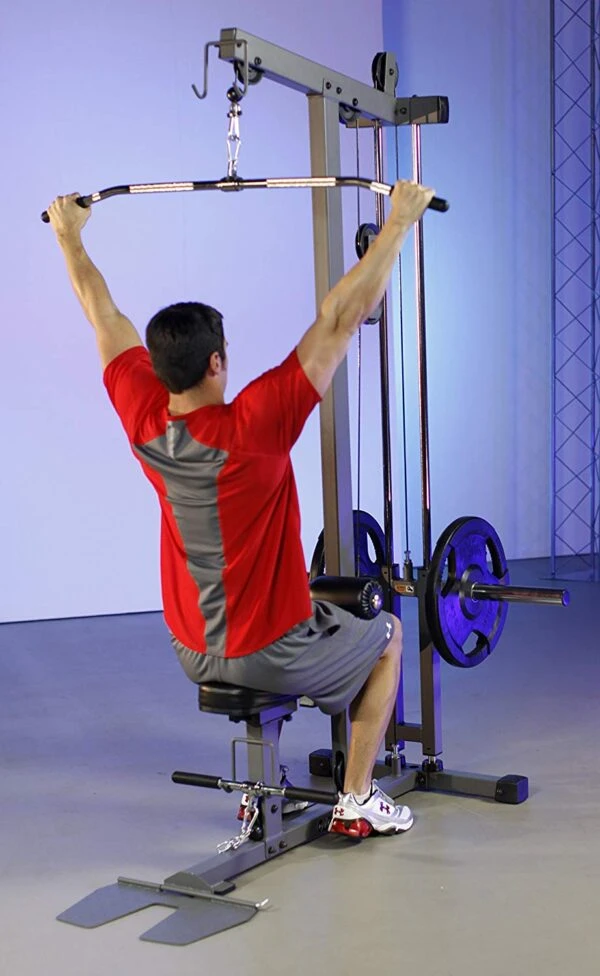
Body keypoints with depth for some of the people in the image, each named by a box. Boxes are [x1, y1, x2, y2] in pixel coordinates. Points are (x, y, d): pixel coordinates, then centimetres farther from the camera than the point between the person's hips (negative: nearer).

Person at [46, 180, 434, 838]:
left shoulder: (143, 423, -12)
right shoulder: (253, 427, -27)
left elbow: (103, 315, 2)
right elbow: (340, 319, -26)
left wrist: (69, 235, 15)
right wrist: (398, 222, -20)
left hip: (193, 654, 6)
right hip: (271, 656, -6)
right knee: (384, 636, 22)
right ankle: (356, 801, 17)